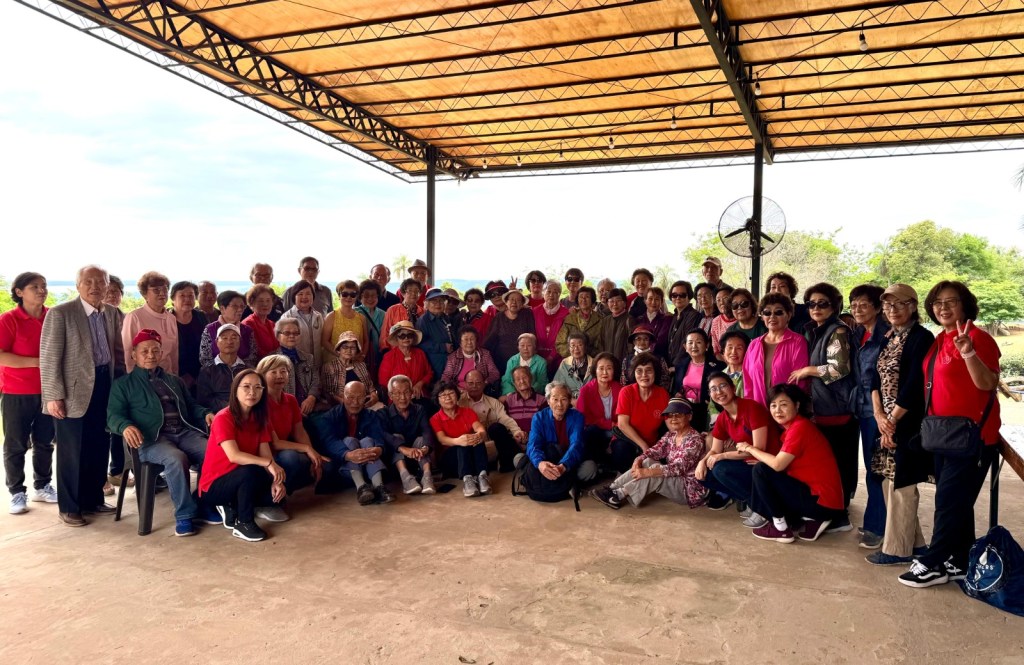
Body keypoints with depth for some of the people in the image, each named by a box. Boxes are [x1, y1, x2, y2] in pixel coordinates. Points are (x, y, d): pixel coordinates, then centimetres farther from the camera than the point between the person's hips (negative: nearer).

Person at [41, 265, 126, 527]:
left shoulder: (112, 313, 8)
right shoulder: (60, 313, -10)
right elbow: (49, 357, -12)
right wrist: (53, 396, -16)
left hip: (106, 388, 6)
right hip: (74, 391, -6)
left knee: (99, 448, 13)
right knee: (72, 452, 4)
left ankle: (93, 500, 27)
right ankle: (69, 507, 18)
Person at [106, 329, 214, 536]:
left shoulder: (174, 381, 30)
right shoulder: (123, 384, 16)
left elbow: (191, 406, 29)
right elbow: (113, 415, 3)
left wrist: (206, 414, 5)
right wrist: (126, 426, -21)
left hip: (184, 432, 4)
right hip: (152, 439, -4)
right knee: (176, 459, -37)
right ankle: (185, 514, -23)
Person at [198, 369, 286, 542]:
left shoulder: (260, 418, 0)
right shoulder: (223, 418, -20)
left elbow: (265, 453, -7)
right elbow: (234, 456, -32)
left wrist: (276, 480, -21)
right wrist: (269, 464, -38)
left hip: (240, 482, 7)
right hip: (214, 486, -6)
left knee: (277, 493, -12)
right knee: (251, 471, -33)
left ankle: (232, 507, 8)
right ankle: (244, 523, -15)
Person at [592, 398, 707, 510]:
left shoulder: (695, 439, -19)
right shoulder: (670, 435, 7)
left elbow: (679, 468, -28)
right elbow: (654, 451, -3)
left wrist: (647, 472, -36)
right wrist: (639, 460, -26)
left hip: (690, 489, -7)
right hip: (673, 482, 7)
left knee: (654, 474, -27)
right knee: (648, 462, -12)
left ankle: (618, 496, -23)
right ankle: (612, 488, -18)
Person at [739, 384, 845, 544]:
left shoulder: (799, 427, -17)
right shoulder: (793, 426, 13)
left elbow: (778, 464, -21)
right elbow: (781, 462, 11)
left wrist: (750, 448, -7)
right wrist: (757, 455, -3)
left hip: (821, 501, -10)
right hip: (825, 499, 10)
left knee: (761, 470, -11)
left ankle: (780, 527, -2)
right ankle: (811, 519, 10)